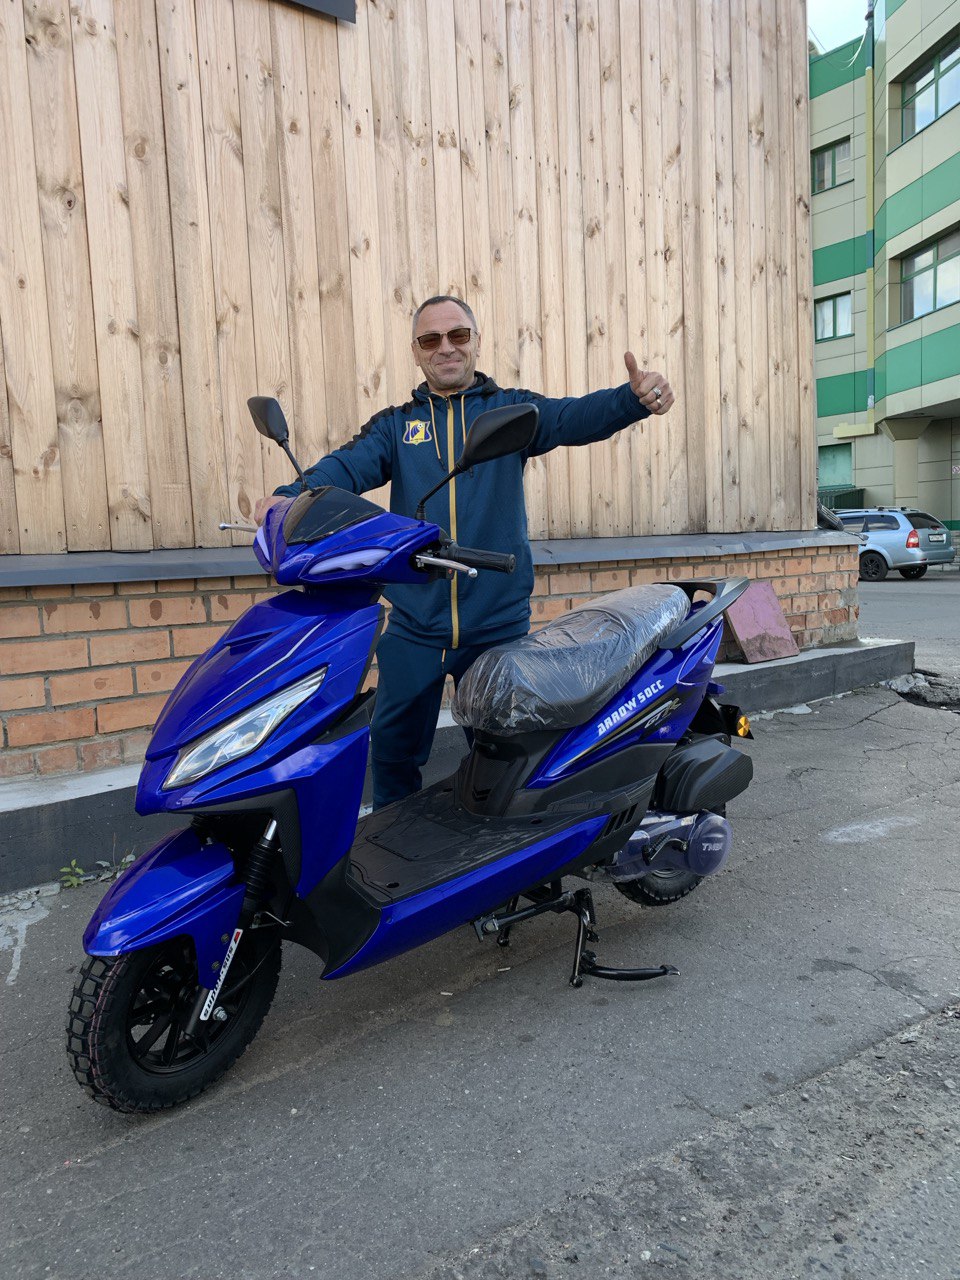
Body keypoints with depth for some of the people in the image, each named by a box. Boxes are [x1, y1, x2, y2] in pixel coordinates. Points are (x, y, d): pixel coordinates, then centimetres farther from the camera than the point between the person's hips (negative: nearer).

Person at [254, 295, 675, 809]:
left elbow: (575, 417, -11)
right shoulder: (394, 424, 8)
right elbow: (347, 466, -8)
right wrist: (291, 495, -28)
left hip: (499, 625, 0)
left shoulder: (511, 409, 5)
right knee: (392, 750, 10)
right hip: (413, 627, 1)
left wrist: (635, 398, -32)